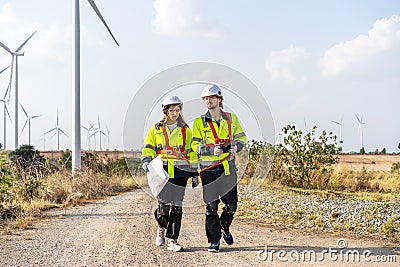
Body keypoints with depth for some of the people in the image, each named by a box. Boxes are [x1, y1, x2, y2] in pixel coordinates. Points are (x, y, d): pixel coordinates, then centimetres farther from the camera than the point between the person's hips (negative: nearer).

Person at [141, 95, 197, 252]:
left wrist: (194, 174, 9)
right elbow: (148, 149, 10)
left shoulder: (185, 131, 13)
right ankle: (161, 228, 25)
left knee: (176, 207, -4)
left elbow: (192, 153, 13)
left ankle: (172, 240, 1)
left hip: (180, 172, 1)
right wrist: (146, 162, -9)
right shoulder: (156, 129, 13)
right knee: (163, 206, -6)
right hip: (162, 171, -1)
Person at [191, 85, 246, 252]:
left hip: (228, 167, 2)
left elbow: (241, 137, 14)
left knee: (231, 204, 2)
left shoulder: (231, 118, 9)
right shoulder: (199, 122, 4)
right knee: (211, 205, -2)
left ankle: (225, 227, 32)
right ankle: (214, 240, 8)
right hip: (209, 168, -1)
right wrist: (212, 150, -18)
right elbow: (195, 145, -1)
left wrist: (236, 147, -9)